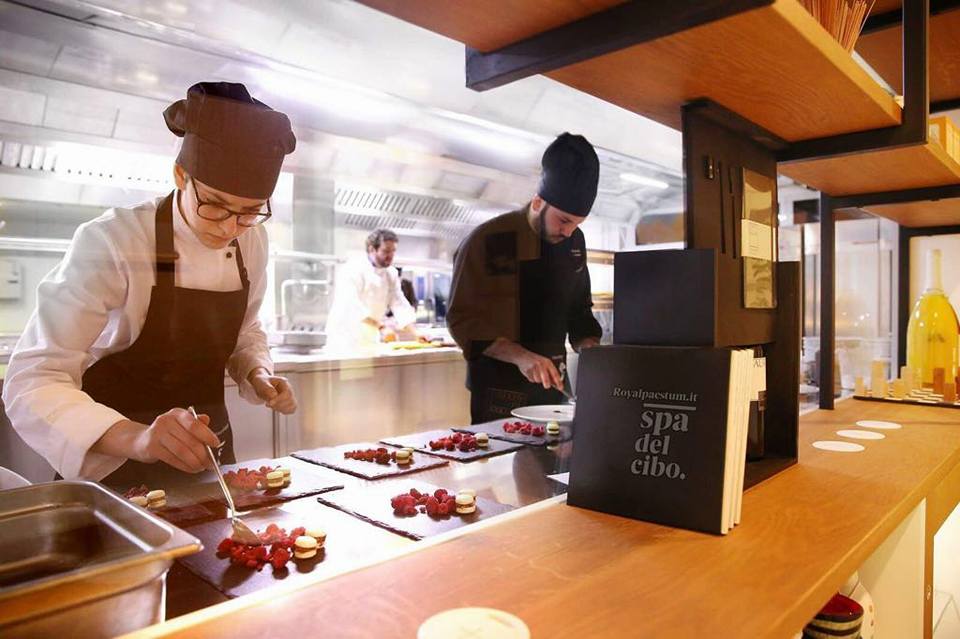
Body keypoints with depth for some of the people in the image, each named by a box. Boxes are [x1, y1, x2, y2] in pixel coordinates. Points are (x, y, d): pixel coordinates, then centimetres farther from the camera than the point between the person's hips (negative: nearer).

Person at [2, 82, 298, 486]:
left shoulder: (252, 241, -7)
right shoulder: (110, 243, -23)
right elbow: (35, 381, -27)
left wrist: (258, 375, -13)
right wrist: (135, 438, -44)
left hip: (206, 448, 5)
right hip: (117, 460, -4)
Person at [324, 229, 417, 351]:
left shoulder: (391, 273, 5)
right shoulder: (353, 269, -16)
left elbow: (399, 304, -1)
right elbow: (354, 307, -28)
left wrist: (416, 334, -14)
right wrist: (381, 327, -39)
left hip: (371, 341, 6)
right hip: (346, 337, -6)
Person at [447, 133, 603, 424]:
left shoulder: (574, 241, 4)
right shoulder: (486, 241, -15)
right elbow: (462, 320, -17)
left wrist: (590, 348, -4)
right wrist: (520, 356, -28)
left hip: (552, 384, 6)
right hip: (499, 390, -6)